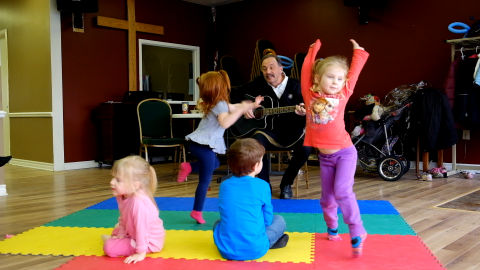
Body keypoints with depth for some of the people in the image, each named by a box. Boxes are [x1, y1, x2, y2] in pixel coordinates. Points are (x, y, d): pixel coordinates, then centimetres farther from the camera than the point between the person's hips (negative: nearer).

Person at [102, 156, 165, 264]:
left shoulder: (139, 202, -38)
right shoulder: (122, 196, -7)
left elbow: (142, 229, -35)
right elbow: (123, 219, 6)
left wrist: (141, 253, -31)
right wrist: (120, 235, 4)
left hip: (150, 242, -9)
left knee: (109, 248, -15)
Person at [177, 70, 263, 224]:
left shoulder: (213, 103, 15)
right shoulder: (220, 104, -14)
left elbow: (234, 108, 25)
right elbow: (225, 123, -33)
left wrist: (252, 105, 22)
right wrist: (241, 110, -29)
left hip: (198, 143, 9)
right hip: (204, 146, -9)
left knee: (215, 164, 31)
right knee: (205, 180, 0)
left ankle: (189, 167, 14)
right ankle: (197, 211, 5)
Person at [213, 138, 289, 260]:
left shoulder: (224, 185, 4)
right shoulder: (262, 186, -7)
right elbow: (268, 220, 4)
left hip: (225, 250, 3)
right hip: (255, 250, -3)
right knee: (279, 220, 19)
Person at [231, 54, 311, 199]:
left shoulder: (295, 86, -3)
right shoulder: (258, 83, 2)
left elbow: (307, 114, -7)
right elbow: (237, 93, 12)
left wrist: (303, 113, -31)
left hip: (292, 131, 0)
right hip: (268, 130, 1)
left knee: (305, 147, -30)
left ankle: (286, 184, -3)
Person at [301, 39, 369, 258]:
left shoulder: (343, 95, -2)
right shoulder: (310, 94, -1)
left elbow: (355, 71, 6)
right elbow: (306, 69, 5)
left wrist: (358, 52, 20)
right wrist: (313, 50, 18)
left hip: (344, 152, -3)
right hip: (324, 156, 3)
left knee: (342, 191, -17)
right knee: (327, 196, 13)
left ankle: (357, 233, -5)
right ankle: (332, 229, 34)